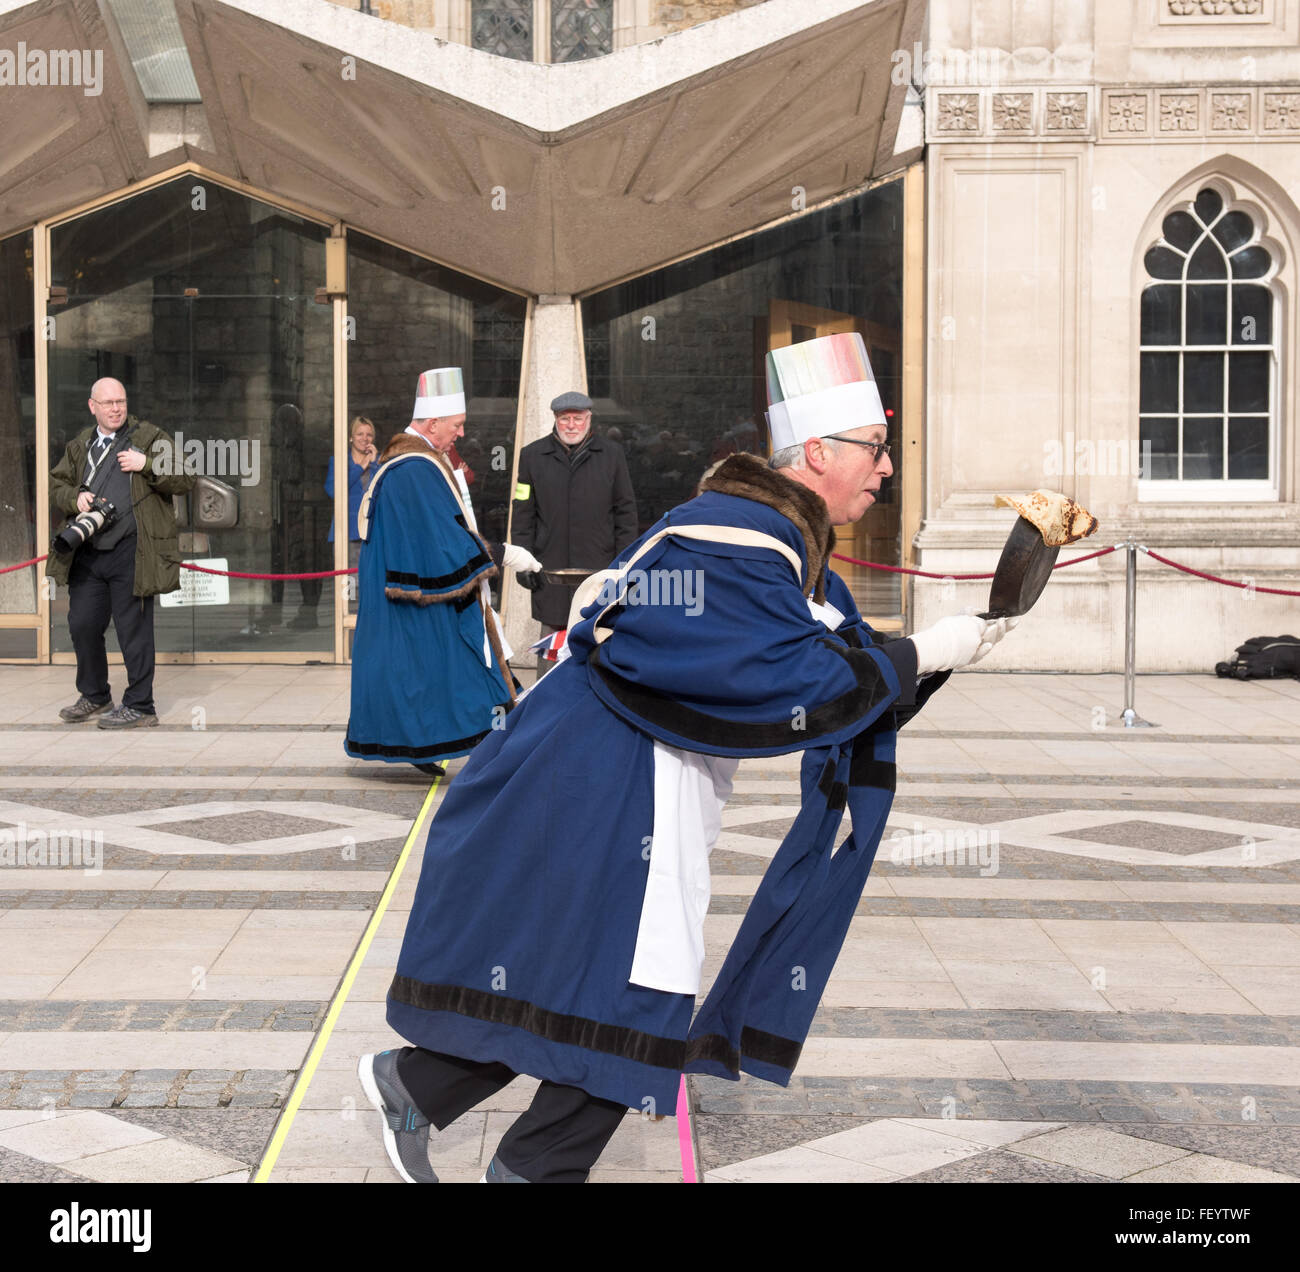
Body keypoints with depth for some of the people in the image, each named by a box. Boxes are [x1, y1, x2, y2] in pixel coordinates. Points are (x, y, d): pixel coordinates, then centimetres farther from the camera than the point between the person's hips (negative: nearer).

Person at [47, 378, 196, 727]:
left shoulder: (150, 438, 2)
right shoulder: (80, 445, 16)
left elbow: (185, 481, -3)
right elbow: (56, 484, 20)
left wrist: (147, 464, -17)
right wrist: (75, 498, -1)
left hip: (131, 554, -5)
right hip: (87, 554, 6)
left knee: (133, 630, -2)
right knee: (82, 624, 11)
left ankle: (139, 706, 8)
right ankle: (94, 696, 29)